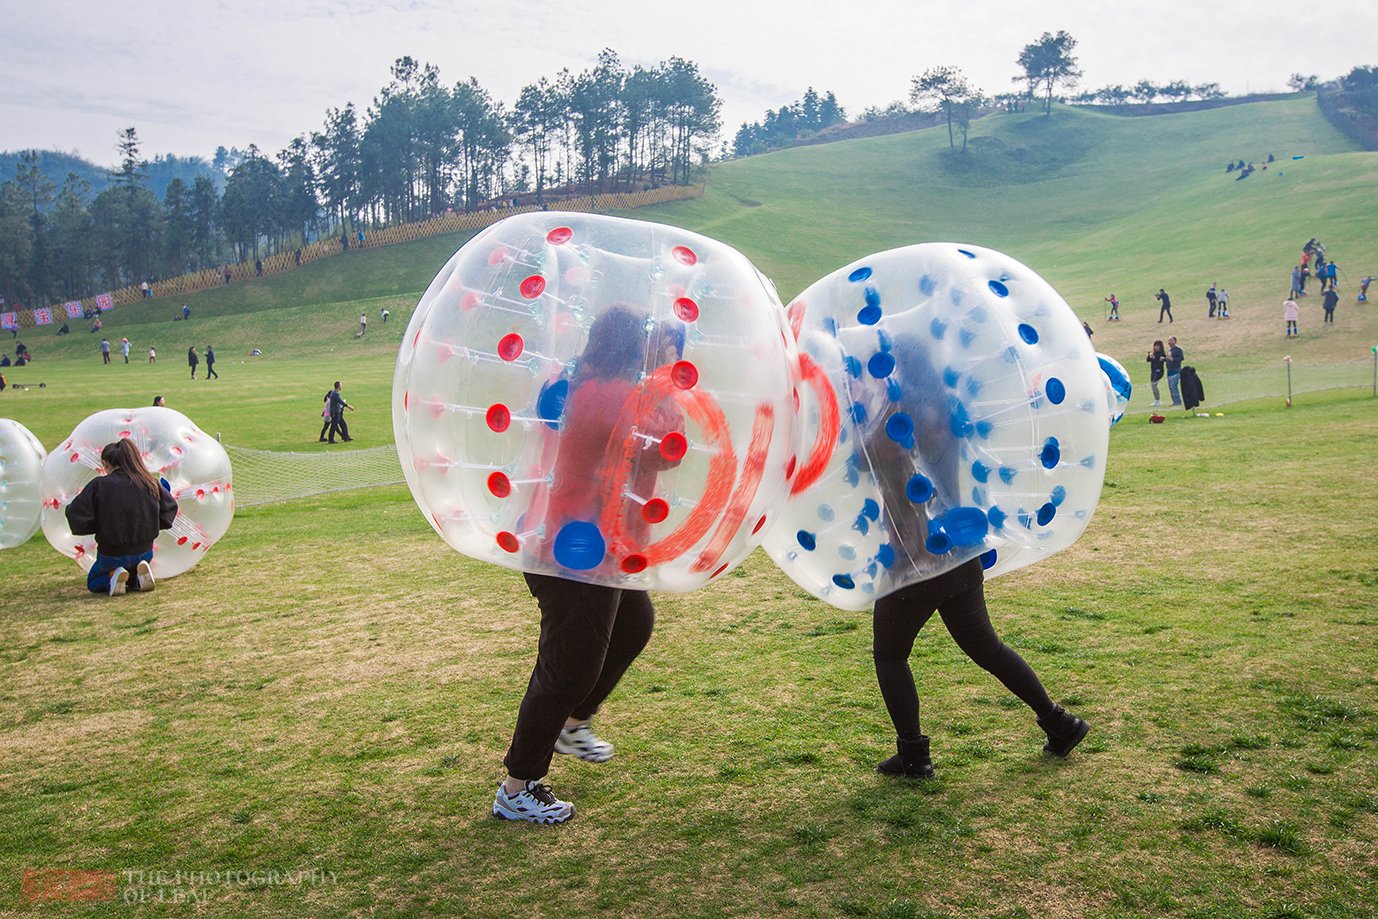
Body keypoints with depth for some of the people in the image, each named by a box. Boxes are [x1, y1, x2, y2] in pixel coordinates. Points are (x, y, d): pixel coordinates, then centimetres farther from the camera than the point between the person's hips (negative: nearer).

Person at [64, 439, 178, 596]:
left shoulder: (99, 486, -18)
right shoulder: (150, 483, -7)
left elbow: (76, 515, -19)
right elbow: (170, 508, 7)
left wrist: (98, 527, 0)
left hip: (112, 556, -3)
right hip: (144, 552, 3)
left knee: (93, 583, 28)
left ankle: (112, 577, -4)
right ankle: (138, 576, 1)